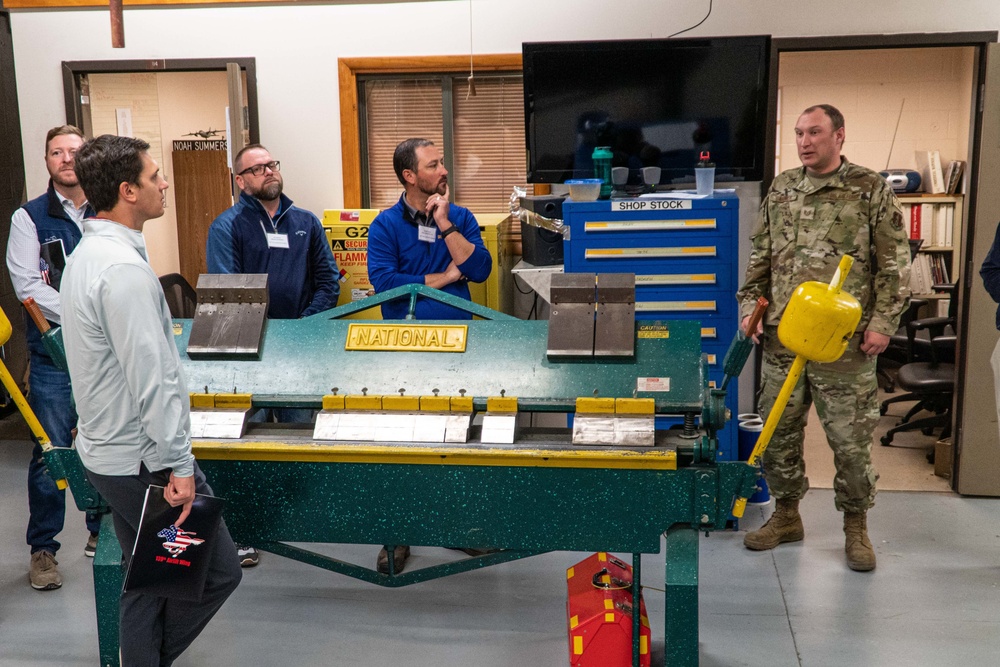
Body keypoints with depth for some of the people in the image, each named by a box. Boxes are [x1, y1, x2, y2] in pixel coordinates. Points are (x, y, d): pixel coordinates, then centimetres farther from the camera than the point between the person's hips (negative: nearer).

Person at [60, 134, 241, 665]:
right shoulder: (124, 268, -23)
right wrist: (178, 465, -19)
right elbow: (152, 379, -25)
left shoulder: (86, 252, 10)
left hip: (105, 453, 10)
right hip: (142, 462, -10)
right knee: (218, 572, 3)